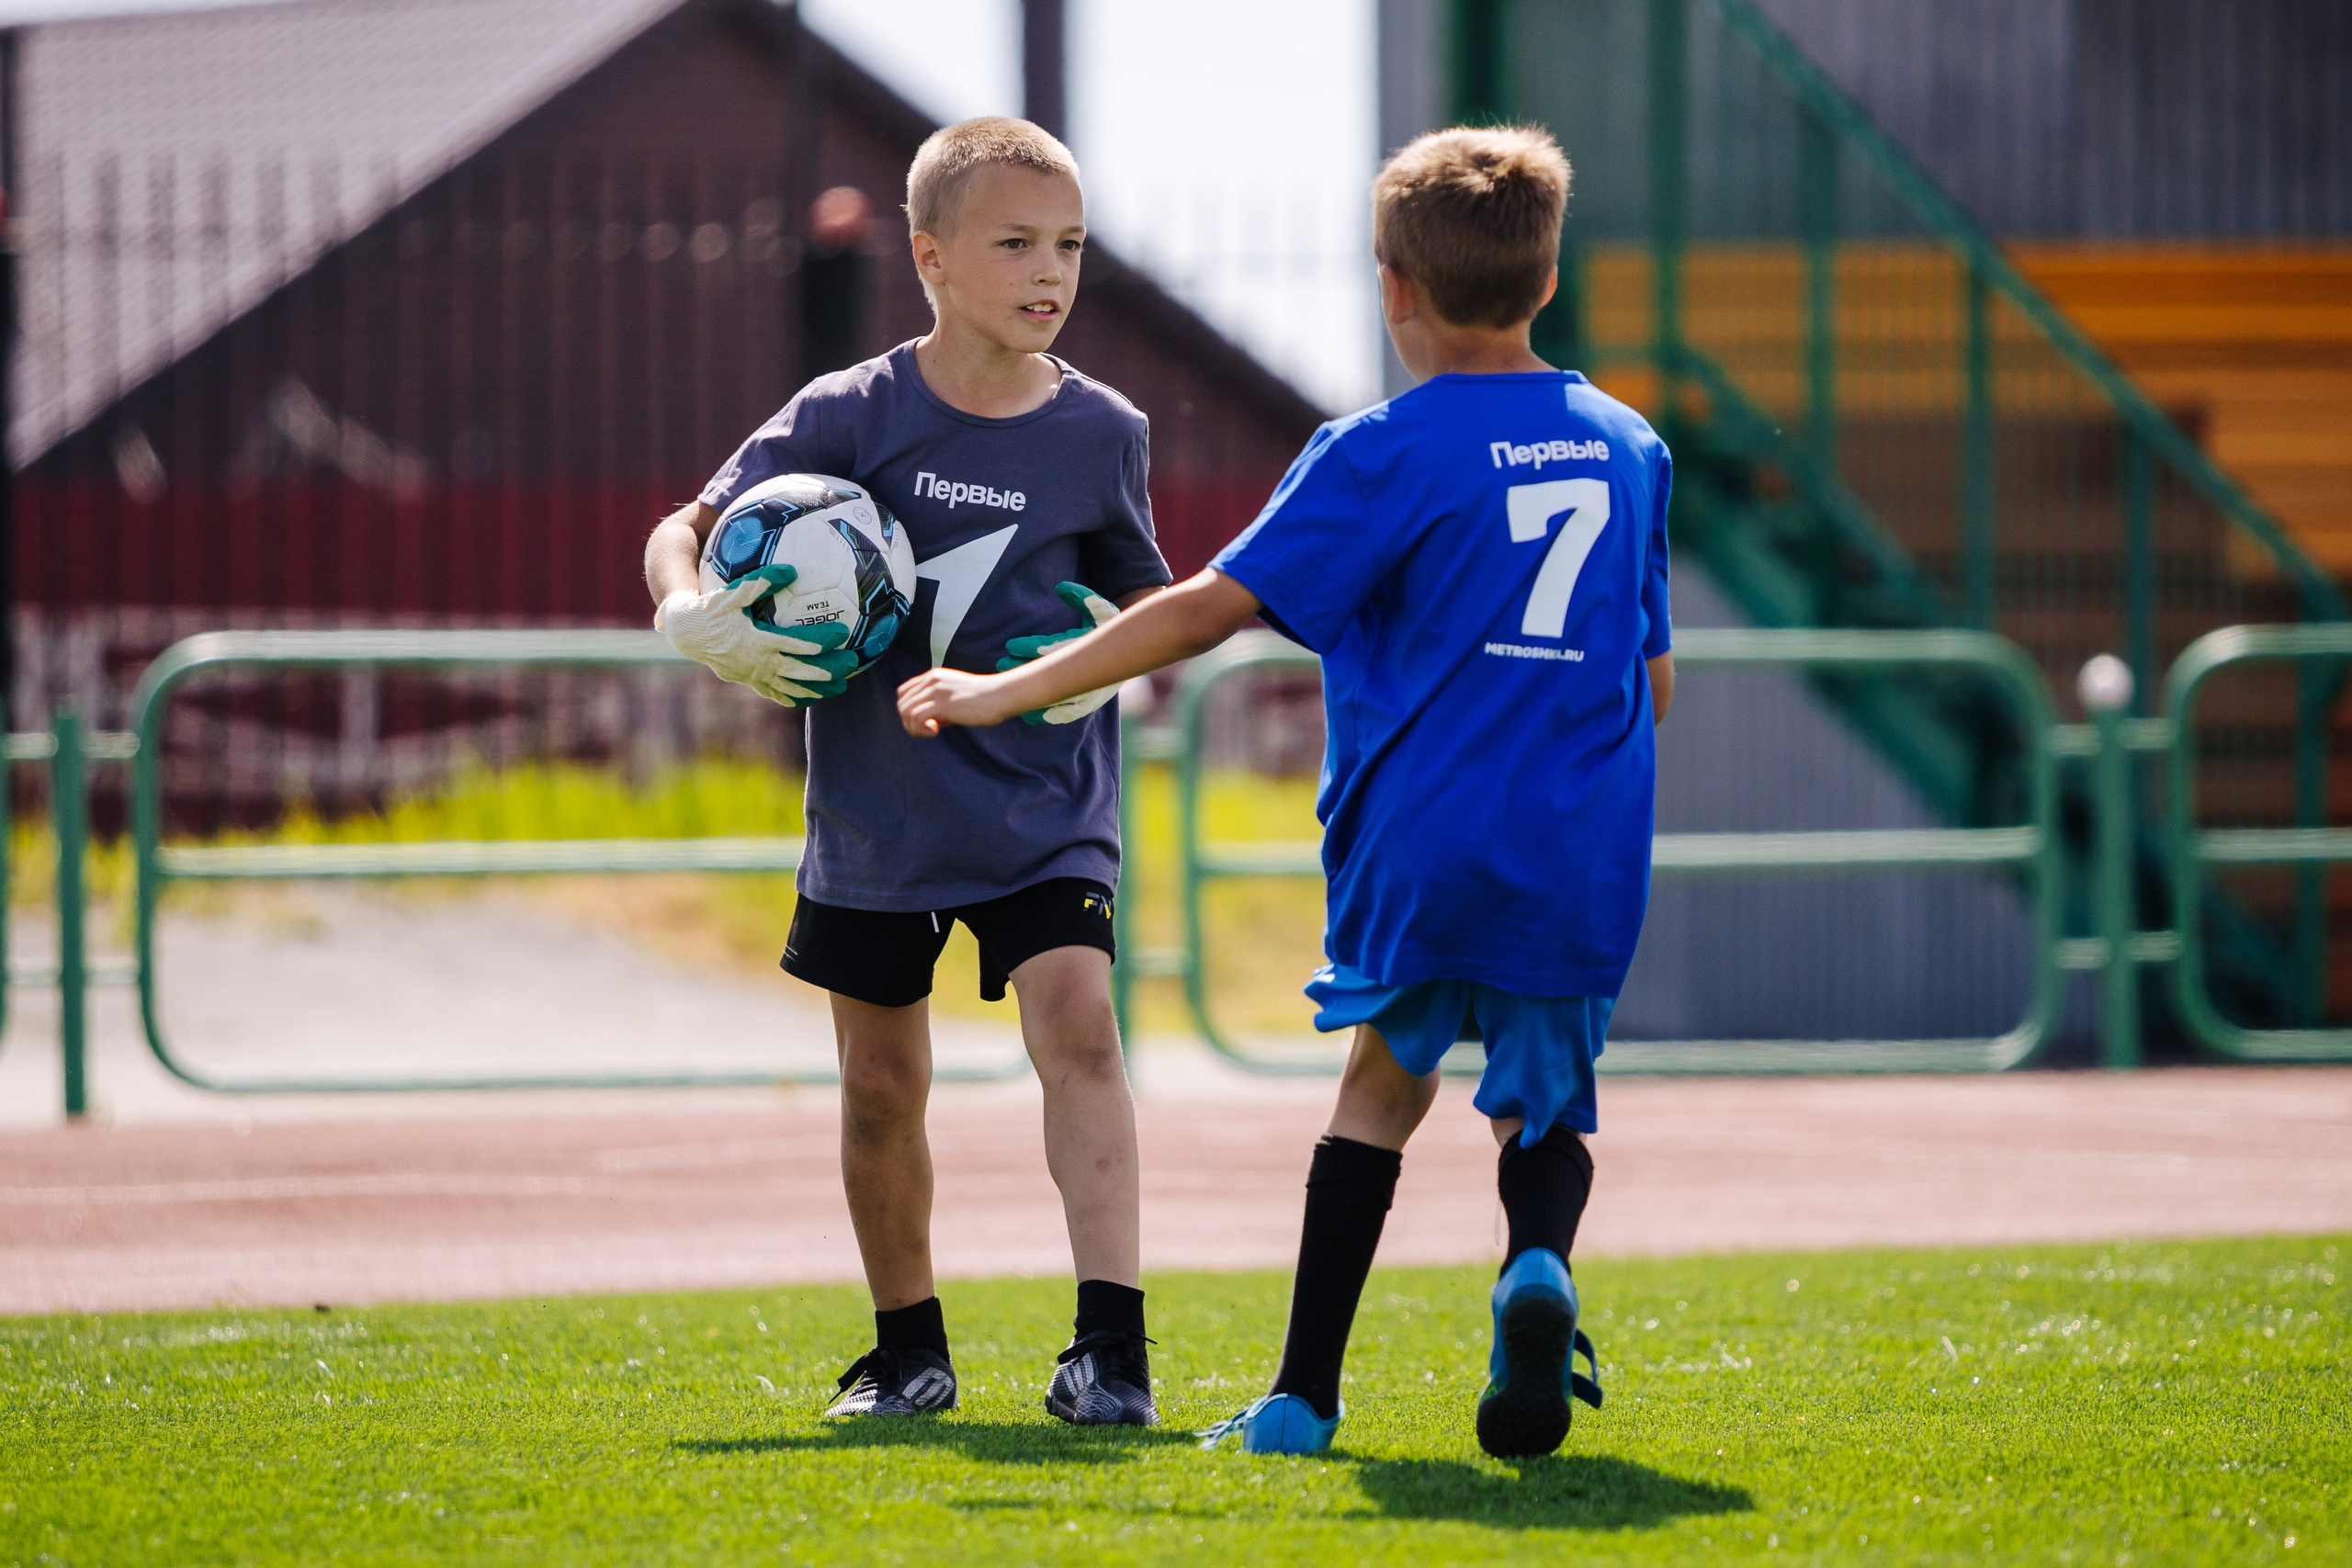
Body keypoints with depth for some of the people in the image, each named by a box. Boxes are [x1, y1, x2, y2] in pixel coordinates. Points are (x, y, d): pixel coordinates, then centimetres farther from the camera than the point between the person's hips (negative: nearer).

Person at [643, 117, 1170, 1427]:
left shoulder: (1102, 432, -4)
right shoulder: (851, 417, -9)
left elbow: (1146, 599, 11)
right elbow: (686, 530, -2)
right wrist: (691, 612, -24)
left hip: (1041, 803, -1)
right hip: (877, 809, 1)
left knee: (1077, 1023, -21)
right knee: (882, 1083, 9)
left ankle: (1112, 1343, -25)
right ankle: (910, 1353, 28)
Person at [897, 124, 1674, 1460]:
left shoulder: (1386, 453, -4)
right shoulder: (1630, 447, 11)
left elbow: (1210, 608, -10)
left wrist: (1005, 694, -6)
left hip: (1426, 836, -3)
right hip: (1588, 865, 3)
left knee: (1384, 1076, 18)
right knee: (1544, 1107, 16)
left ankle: (1305, 1397, 15)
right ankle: (1539, 1266, -19)